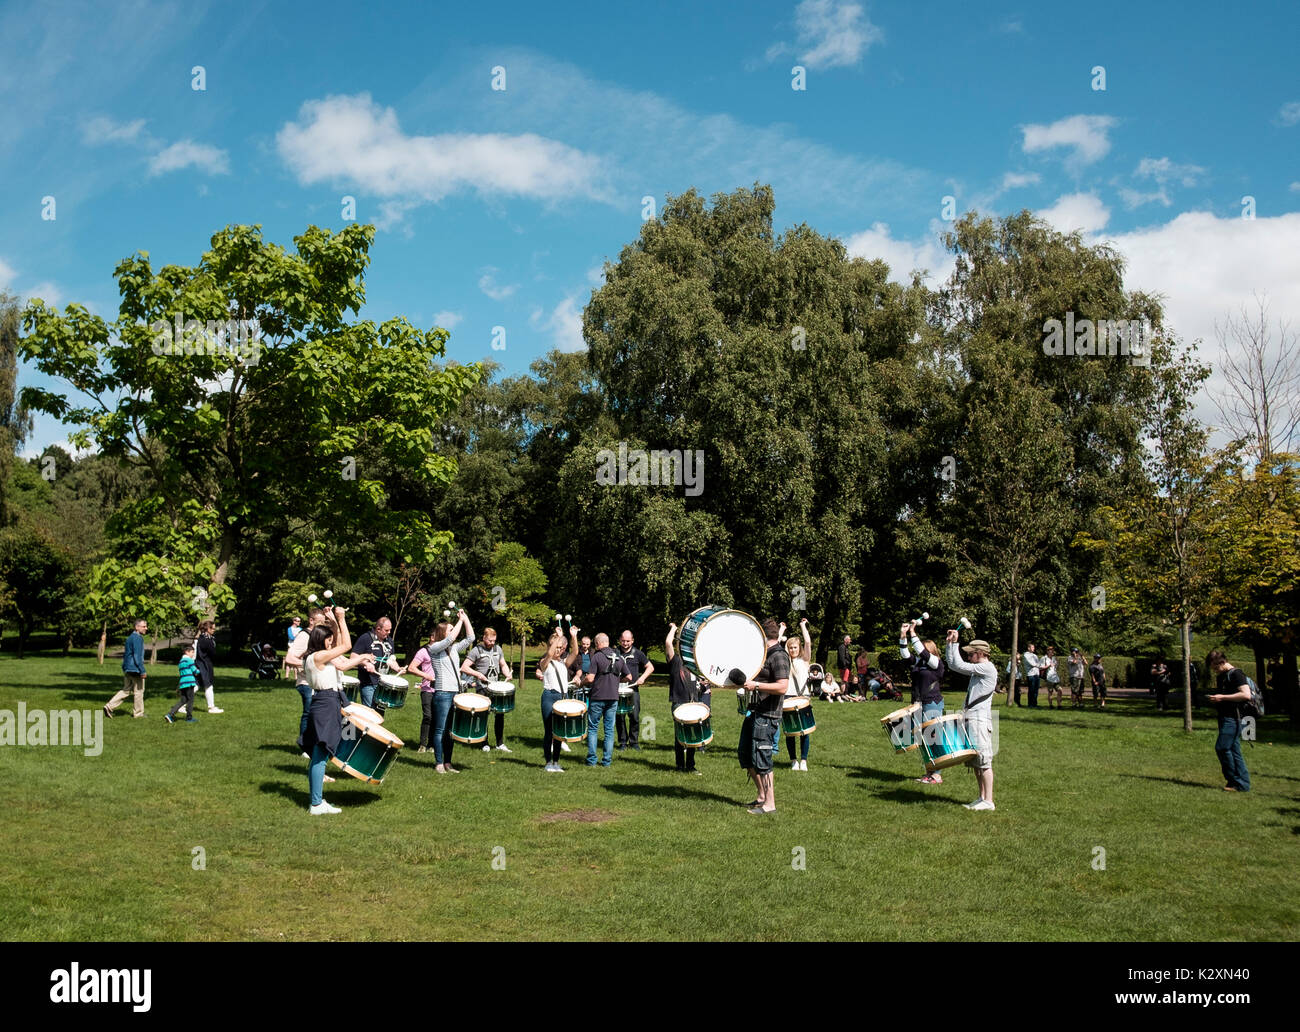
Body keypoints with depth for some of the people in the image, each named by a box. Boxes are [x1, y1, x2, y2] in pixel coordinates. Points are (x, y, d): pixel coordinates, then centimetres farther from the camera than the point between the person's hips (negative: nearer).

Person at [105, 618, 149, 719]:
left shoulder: (130, 637, 15)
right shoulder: (137, 638, -16)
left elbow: (125, 654, 21)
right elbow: (137, 656, -21)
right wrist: (142, 671, -20)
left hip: (127, 669, 9)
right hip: (135, 669, -9)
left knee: (126, 690, 15)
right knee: (139, 691, 3)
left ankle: (109, 706, 6)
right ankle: (138, 713, 12)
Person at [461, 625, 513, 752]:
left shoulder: (498, 649, 11)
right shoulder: (476, 650, -5)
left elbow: (503, 664, 20)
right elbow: (464, 667, -9)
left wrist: (507, 673, -1)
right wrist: (477, 674, -22)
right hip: (482, 688, -4)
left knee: (500, 714, 3)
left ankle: (500, 743, 12)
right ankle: (484, 744, 12)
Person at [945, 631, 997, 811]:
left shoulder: (988, 668, -11)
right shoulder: (977, 670, 17)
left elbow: (960, 665, -14)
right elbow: (952, 665, 21)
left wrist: (955, 643, -5)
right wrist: (950, 643, 15)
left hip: (980, 721, -10)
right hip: (970, 719, 10)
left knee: (983, 761, -8)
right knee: (975, 762, 12)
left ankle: (988, 801, -7)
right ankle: (982, 798, 17)